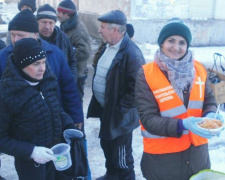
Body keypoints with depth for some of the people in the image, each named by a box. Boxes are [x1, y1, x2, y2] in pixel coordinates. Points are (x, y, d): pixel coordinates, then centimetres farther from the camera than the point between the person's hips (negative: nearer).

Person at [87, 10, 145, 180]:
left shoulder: (131, 53, -25)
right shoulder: (107, 46, 6)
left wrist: (120, 109, -20)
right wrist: (101, 105, 14)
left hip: (119, 115, -9)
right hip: (105, 109, 9)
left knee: (121, 155, 6)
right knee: (107, 145, 25)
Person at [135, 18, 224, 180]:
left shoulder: (198, 69, 0)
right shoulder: (146, 74, -13)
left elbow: (209, 102, 7)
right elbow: (148, 119, -15)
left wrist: (210, 115, -16)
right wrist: (182, 125, -29)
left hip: (197, 152, 4)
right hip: (162, 156, -3)